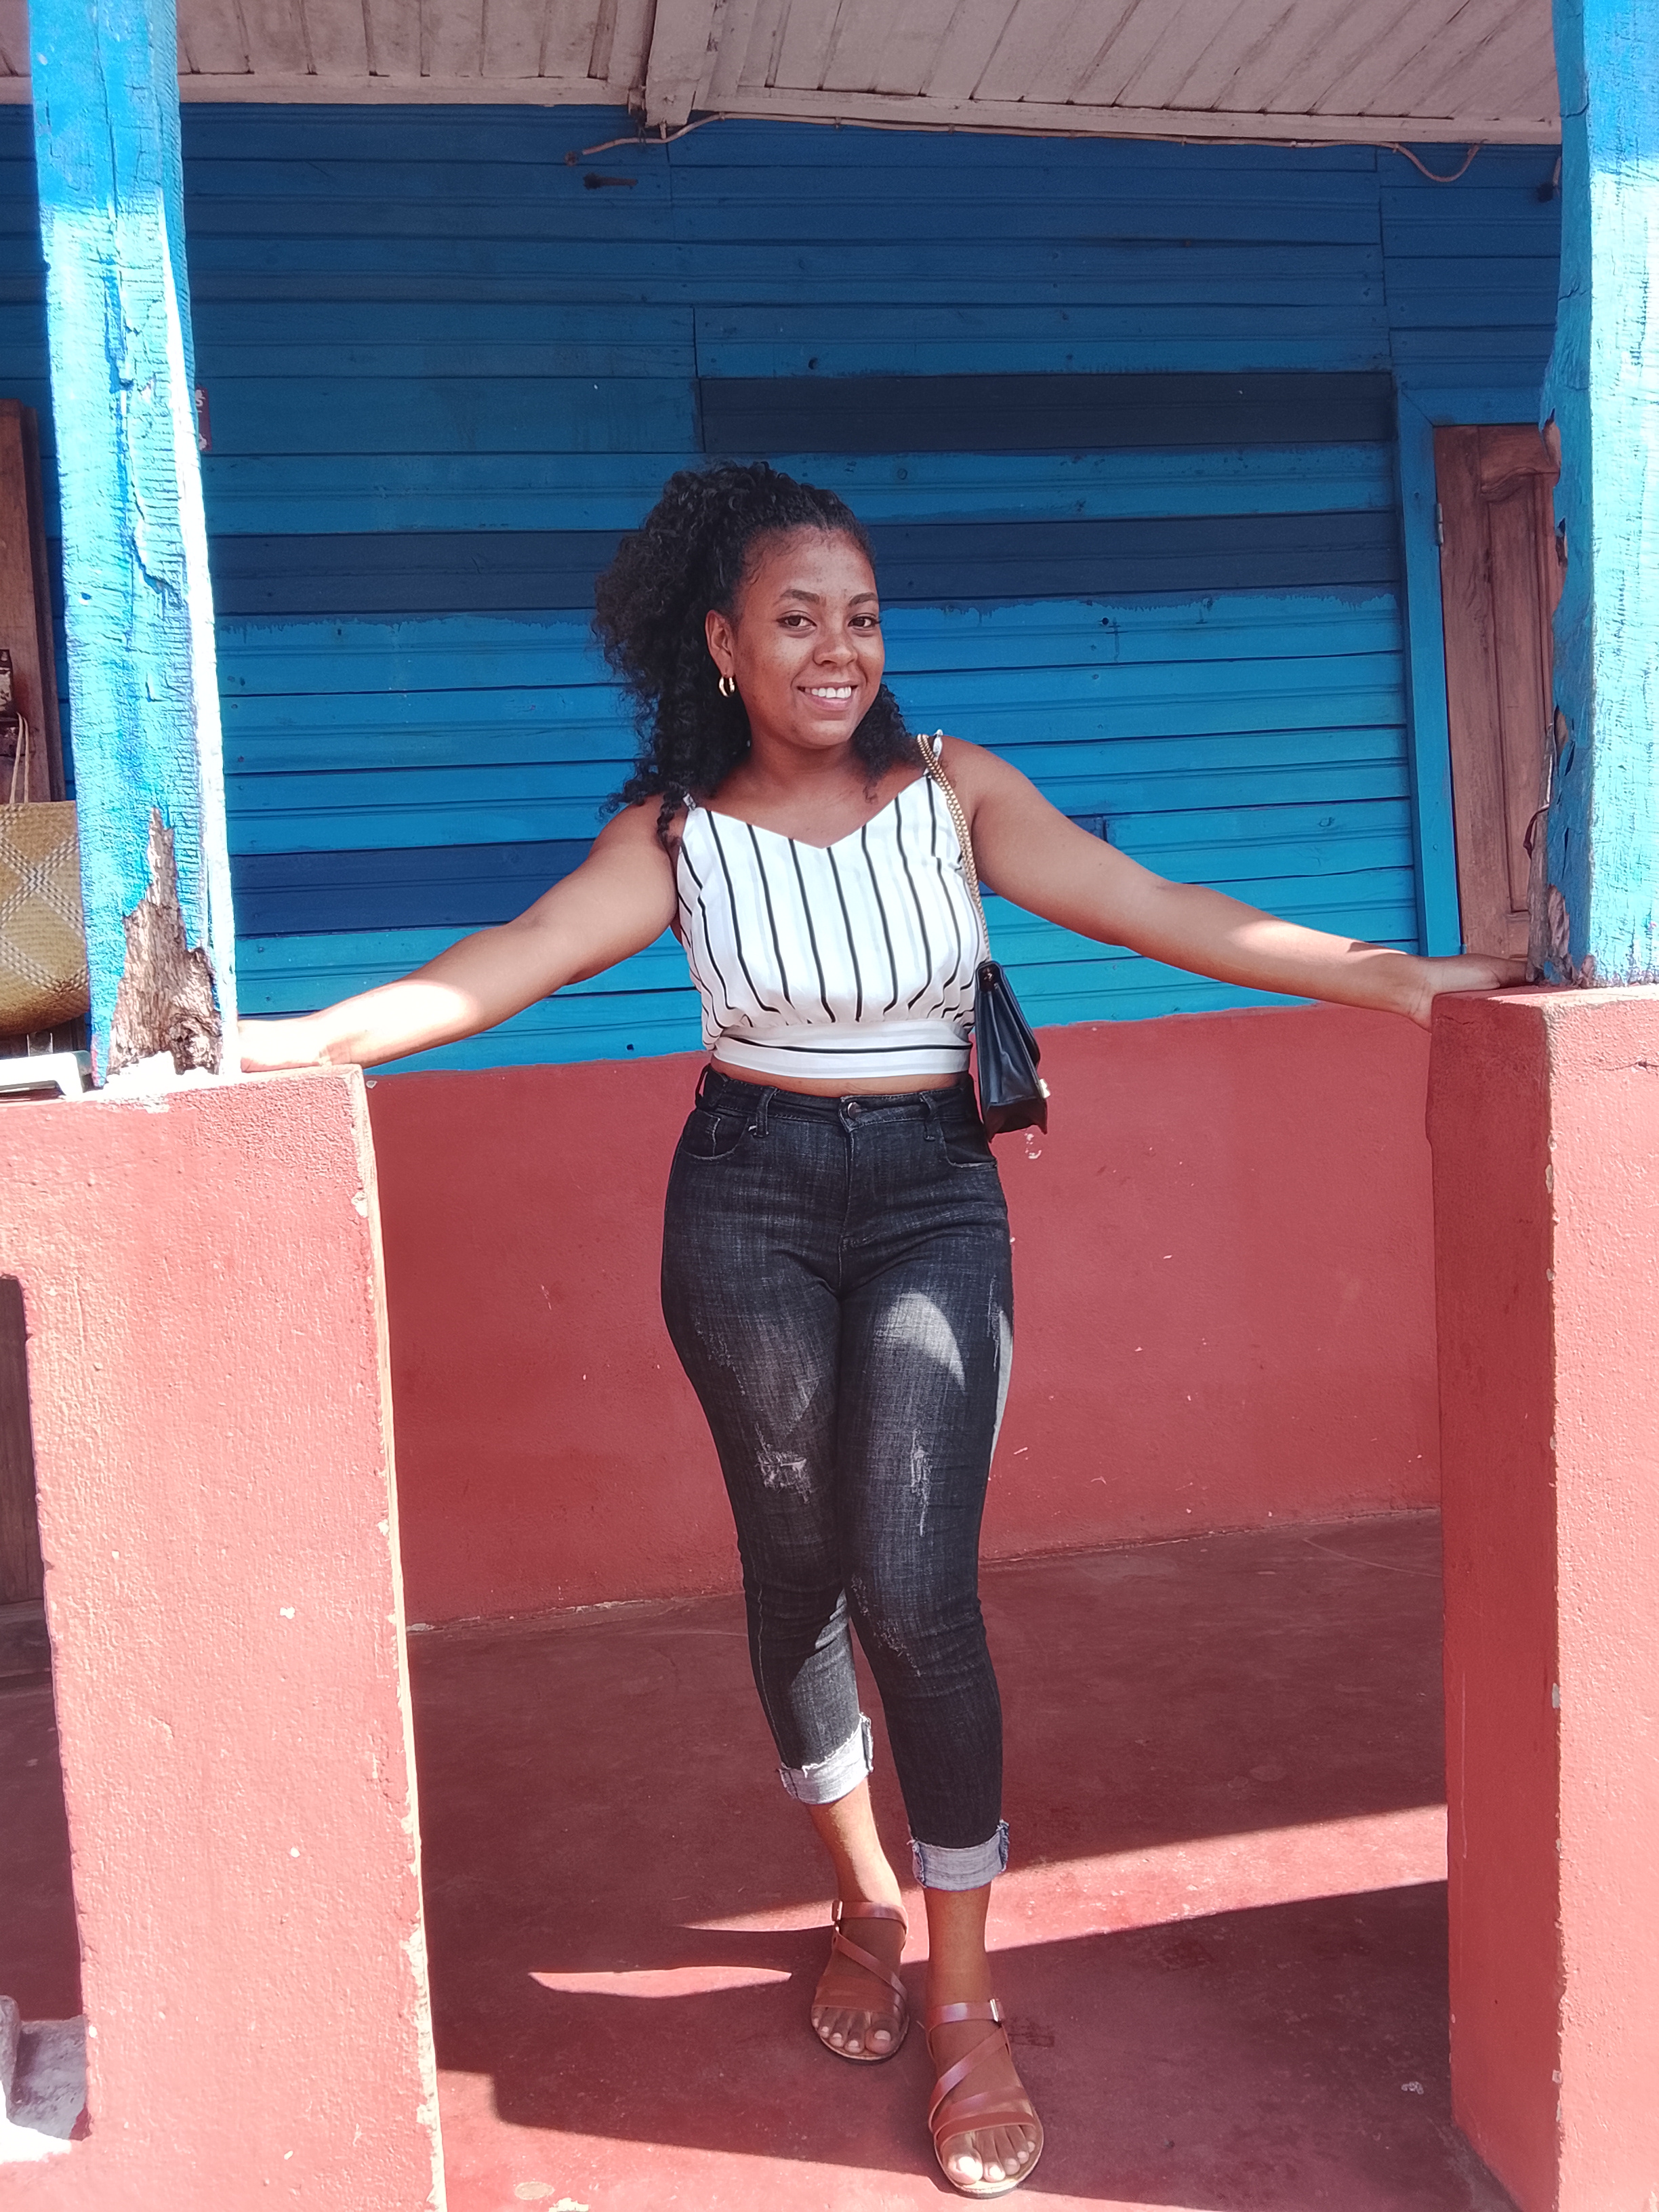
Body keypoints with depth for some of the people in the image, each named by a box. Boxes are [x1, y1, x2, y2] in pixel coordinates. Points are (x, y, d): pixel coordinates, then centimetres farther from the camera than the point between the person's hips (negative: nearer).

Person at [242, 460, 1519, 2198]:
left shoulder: (954, 789, -1)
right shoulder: (678, 832, -1)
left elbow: (1161, 914, -6)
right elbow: (500, 969, -11)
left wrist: (1392, 977, -12)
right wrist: (289, 1039, -23)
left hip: (933, 1201, -1)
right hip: (749, 1205, 1)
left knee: (916, 1585, -10)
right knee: (793, 1565, 10)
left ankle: (965, 2008, 8)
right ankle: (865, 1900, 36)